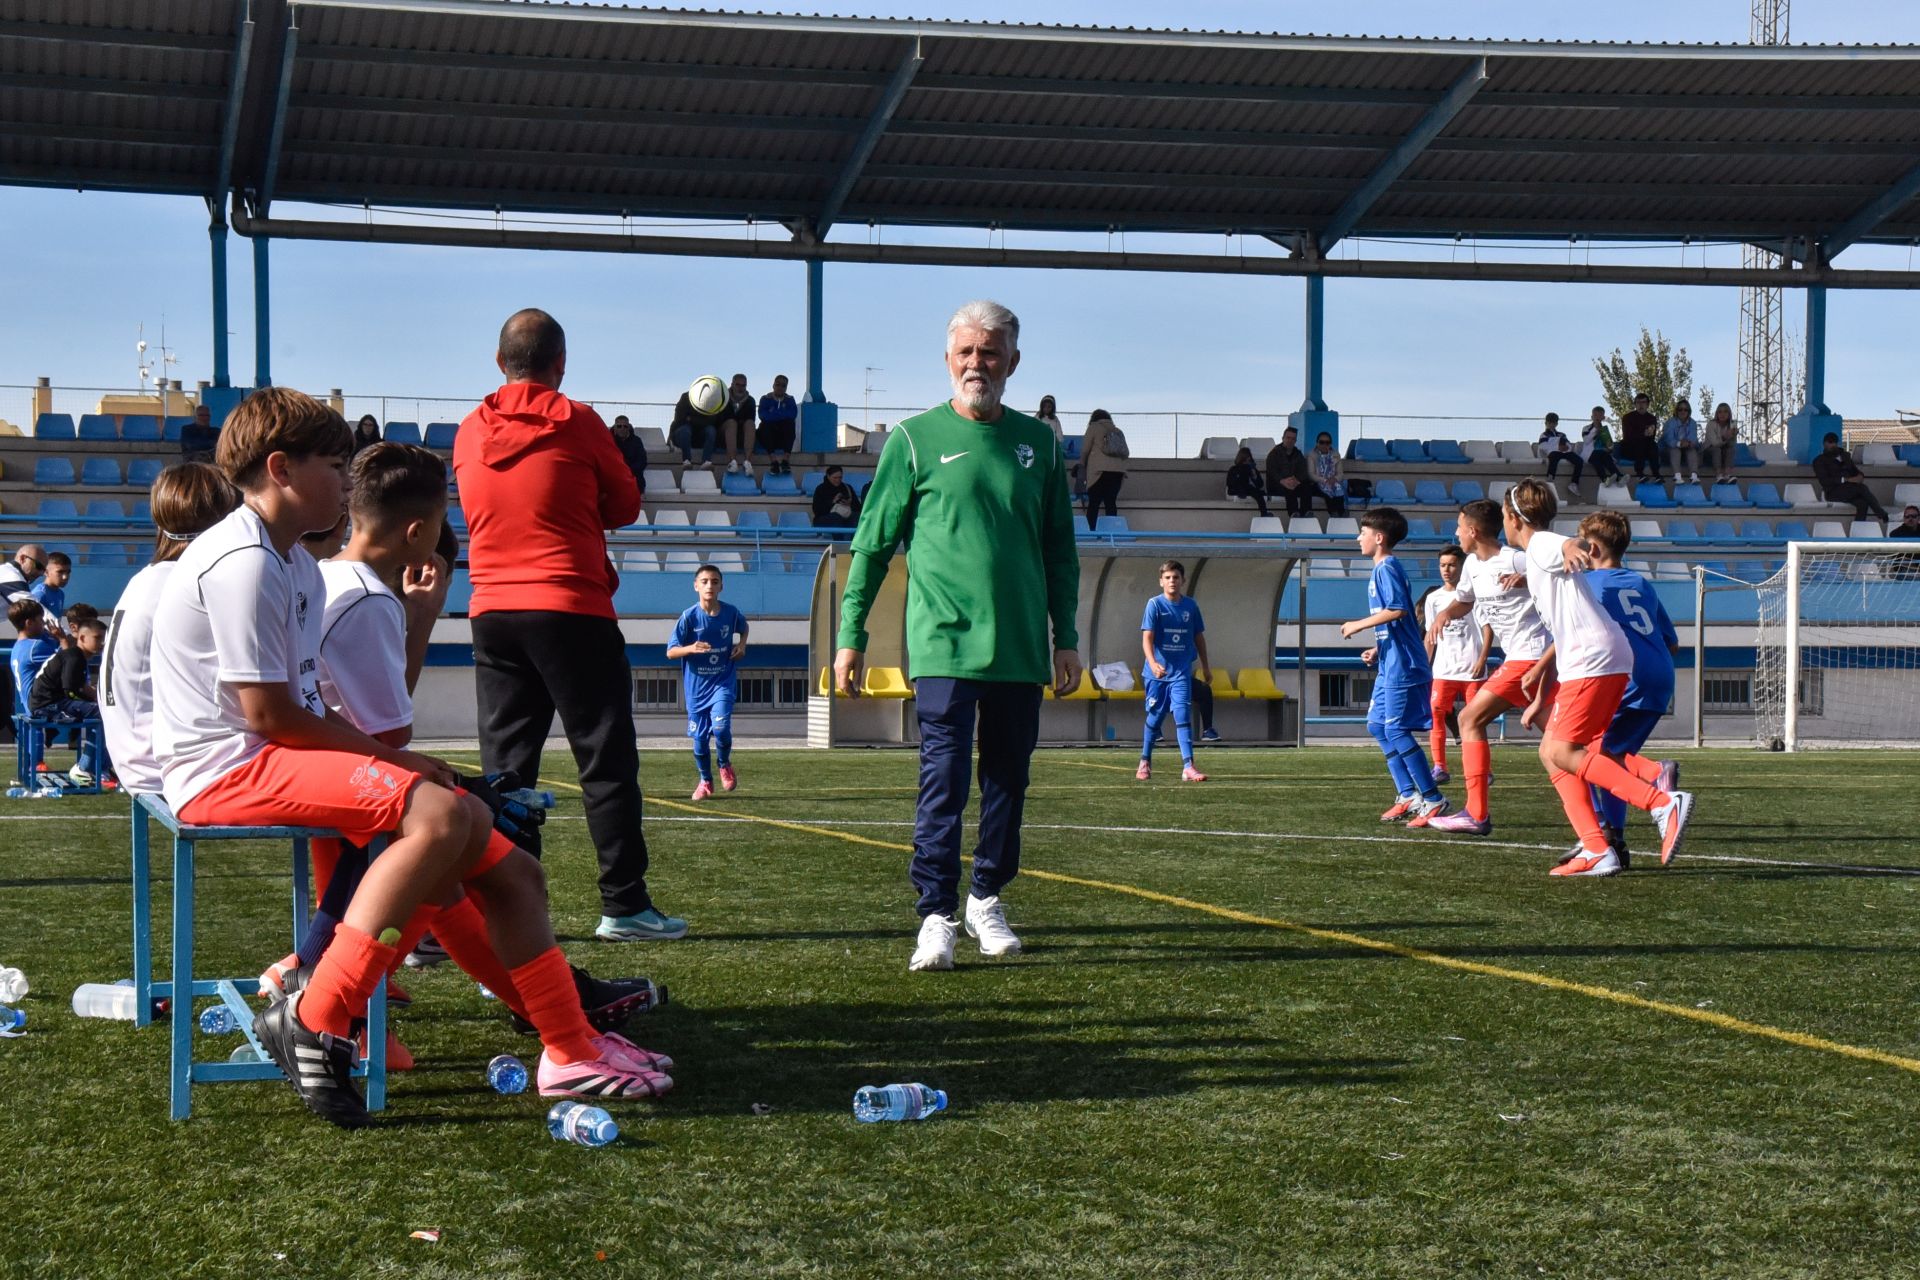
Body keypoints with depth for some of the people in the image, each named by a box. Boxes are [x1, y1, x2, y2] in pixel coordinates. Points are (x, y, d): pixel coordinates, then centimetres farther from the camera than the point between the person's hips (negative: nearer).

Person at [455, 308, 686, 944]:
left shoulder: (470, 432, 7)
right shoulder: (575, 421, -5)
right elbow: (626, 505, 4)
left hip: (492, 612, 5)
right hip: (571, 611, -4)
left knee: (504, 765, 7)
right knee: (607, 760, 1)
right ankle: (624, 904, 0)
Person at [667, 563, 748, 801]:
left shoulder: (731, 612, -4)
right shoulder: (689, 617, -11)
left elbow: (743, 627, 21)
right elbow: (670, 652, -9)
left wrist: (742, 644, 2)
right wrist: (691, 648, -27)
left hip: (724, 681, 0)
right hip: (696, 684, 0)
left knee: (721, 726, -20)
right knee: (699, 737, 4)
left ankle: (725, 765, 9)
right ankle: (705, 781, 26)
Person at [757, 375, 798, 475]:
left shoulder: (789, 399, 14)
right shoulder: (766, 399, 10)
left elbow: (793, 414, -7)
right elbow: (762, 415, -9)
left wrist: (774, 414, -11)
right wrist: (781, 415, -13)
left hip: (784, 434, 1)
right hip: (769, 433, -1)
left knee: (790, 423, -29)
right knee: (766, 424, -32)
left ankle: (786, 459, -41)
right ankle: (773, 461, -44)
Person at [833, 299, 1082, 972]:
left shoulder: (1037, 442, 11)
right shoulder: (915, 438, 1)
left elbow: (1060, 549, 17)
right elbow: (873, 543, 3)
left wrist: (1066, 637, 12)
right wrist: (850, 635, 0)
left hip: (1021, 648, 4)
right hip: (944, 643, -4)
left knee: (1007, 779, 9)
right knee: (944, 781, -8)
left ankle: (986, 901, 23)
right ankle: (937, 917, -5)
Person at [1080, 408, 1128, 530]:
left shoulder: (1094, 427, 10)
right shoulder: (1118, 431, 22)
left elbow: (1085, 450, 8)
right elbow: (1126, 452, 18)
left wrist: (1082, 465, 22)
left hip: (1100, 469, -4)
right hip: (1118, 470, 4)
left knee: (1094, 503, -5)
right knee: (1111, 502, 5)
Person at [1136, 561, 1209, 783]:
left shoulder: (1190, 606, 5)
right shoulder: (1155, 604, -5)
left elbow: (1199, 637, 15)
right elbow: (1147, 638, -13)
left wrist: (1206, 667, 19)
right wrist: (1153, 663, -30)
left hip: (1181, 673, 1)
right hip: (1157, 673, -1)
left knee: (1183, 717, -10)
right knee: (1154, 718, 10)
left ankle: (1188, 767, -15)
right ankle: (1145, 763, 27)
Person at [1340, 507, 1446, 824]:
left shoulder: (1387, 568, -12)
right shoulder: (1380, 570, 18)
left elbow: (1397, 610, -25)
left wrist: (1360, 625, -15)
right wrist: (1377, 650, 18)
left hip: (1402, 666, -11)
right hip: (1390, 665, 11)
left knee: (1396, 730, -10)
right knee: (1377, 725, 13)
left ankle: (1433, 799, -7)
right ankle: (1408, 795, 14)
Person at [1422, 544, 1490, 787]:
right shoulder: (1433, 598, 11)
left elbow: (1488, 628, 0)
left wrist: (1482, 659, -10)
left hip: (1472, 669, -3)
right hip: (1443, 669, 3)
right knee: (1435, 713, -10)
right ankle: (1439, 768, -7)